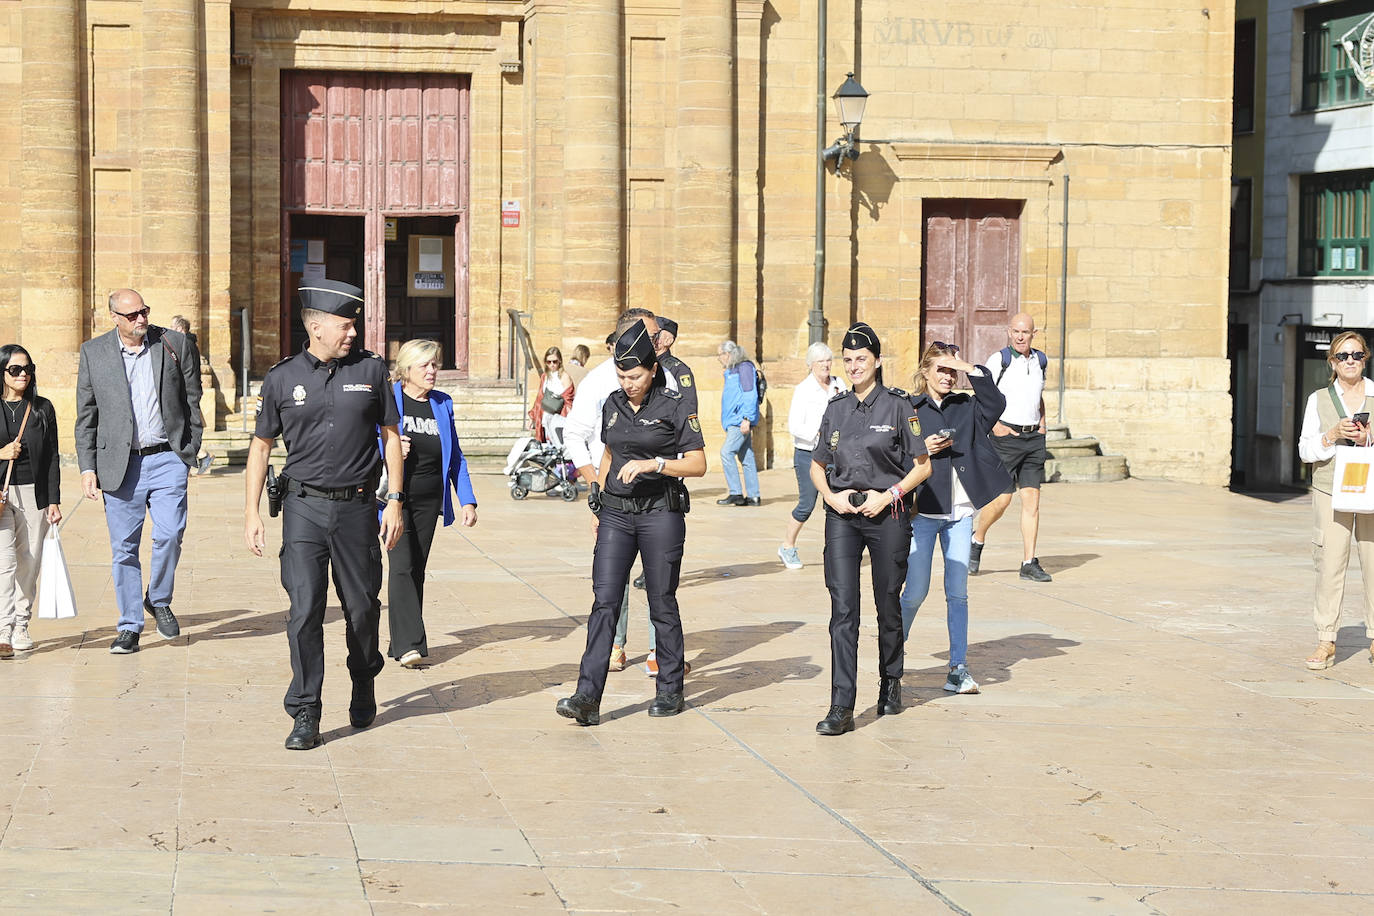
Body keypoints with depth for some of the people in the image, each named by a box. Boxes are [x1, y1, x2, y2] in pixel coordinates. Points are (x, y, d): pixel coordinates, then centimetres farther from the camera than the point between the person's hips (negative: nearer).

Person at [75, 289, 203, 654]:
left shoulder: (175, 345, 4)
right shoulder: (93, 353, 5)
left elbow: (192, 402, 10)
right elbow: (86, 416, 7)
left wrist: (190, 450, 5)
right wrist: (87, 468, 2)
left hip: (167, 459, -1)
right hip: (120, 464, 1)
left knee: (169, 533, -14)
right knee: (123, 548, 3)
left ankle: (159, 599, 13)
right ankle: (130, 627, 14)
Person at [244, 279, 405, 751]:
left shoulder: (371, 369, 4)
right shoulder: (282, 378, 2)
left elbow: (391, 436, 9)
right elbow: (260, 447, 8)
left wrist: (395, 501, 2)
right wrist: (252, 514, 2)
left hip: (357, 506, 1)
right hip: (304, 505, -1)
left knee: (363, 606, 9)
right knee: (304, 609, -9)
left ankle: (364, 685, 36)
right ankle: (305, 715, -1)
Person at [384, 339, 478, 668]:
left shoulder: (443, 405, 11)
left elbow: (455, 457, 15)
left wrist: (467, 501, 8)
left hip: (428, 501, 5)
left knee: (417, 570, 6)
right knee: (402, 566, -14)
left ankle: (402, 643, 12)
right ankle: (409, 644, -19)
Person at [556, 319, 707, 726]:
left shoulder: (673, 406, -6)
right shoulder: (613, 405, 9)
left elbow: (698, 464, -7)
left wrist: (652, 464, -20)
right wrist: (598, 506, 16)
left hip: (661, 513, -4)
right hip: (616, 513, 4)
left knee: (662, 604, 3)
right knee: (604, 600, -5)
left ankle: (671, 692, 18)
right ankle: (588, 696, -11)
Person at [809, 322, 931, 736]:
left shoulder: (898, 406, -2)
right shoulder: (836, 408, 9)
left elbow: (922, 466, 0)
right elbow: (817, 466, 17)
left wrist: (888, 495, -13)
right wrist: (832, 496, -2)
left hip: (887, 515, -2)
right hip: (841, 517, 2)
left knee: (888, 604, 10)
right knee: (843, 609, -7)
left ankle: (890, 683, 33)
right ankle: (841, 708, -11)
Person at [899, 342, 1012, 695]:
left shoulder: (966, 407, 11)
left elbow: (996, 404, -7)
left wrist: (972, 371, -10)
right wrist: (922, 449, -15)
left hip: (960, 512, 3)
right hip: (922, 511, -3)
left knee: (958, 593, 4)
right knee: (915, 592, -2)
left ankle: (958, 669, 9)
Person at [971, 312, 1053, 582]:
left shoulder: (1040, 360, 12)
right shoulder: (999, 360, -5)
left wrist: (1042, 426, 14)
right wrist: (995, 425, -14)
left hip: (1034, 438, 5)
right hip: (1007, 436, -5)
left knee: (1032, 498, -1)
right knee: (1001, 499, -5)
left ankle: (1029, 563, 1)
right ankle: (977, 539, 24)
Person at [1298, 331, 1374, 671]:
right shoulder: (1318, 400, 9)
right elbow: (1305, 449, 5)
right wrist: (1333, 435, -11)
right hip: (1331, 490, 0)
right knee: (1329, 566, -6)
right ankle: (1325, 642, -1)